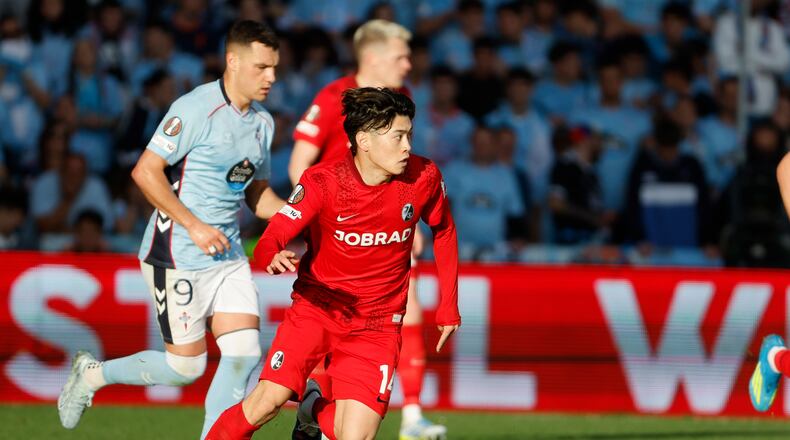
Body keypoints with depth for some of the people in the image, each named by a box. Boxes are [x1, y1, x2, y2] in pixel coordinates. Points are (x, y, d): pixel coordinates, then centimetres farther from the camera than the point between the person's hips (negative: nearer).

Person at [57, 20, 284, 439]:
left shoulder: (263, 122, 9)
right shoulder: (196, 109, -16)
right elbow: (145, 171, -17)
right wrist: (194, 226, -20)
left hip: (229, 256, 7)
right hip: (178, 257, -7)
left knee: (244, 354, -6)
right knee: (186, 365, -4)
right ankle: (93, 374, 19)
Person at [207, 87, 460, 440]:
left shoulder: (423, 177, -8)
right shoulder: (322, 182, -16)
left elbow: (443, 231, 12)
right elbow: (268, 243, -20)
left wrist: (449, 304, 13)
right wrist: (275, 258, -45)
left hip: (377, 326, 2)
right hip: (315, 308, -2)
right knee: (269, 400, -23)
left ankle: (315, 409, 24)